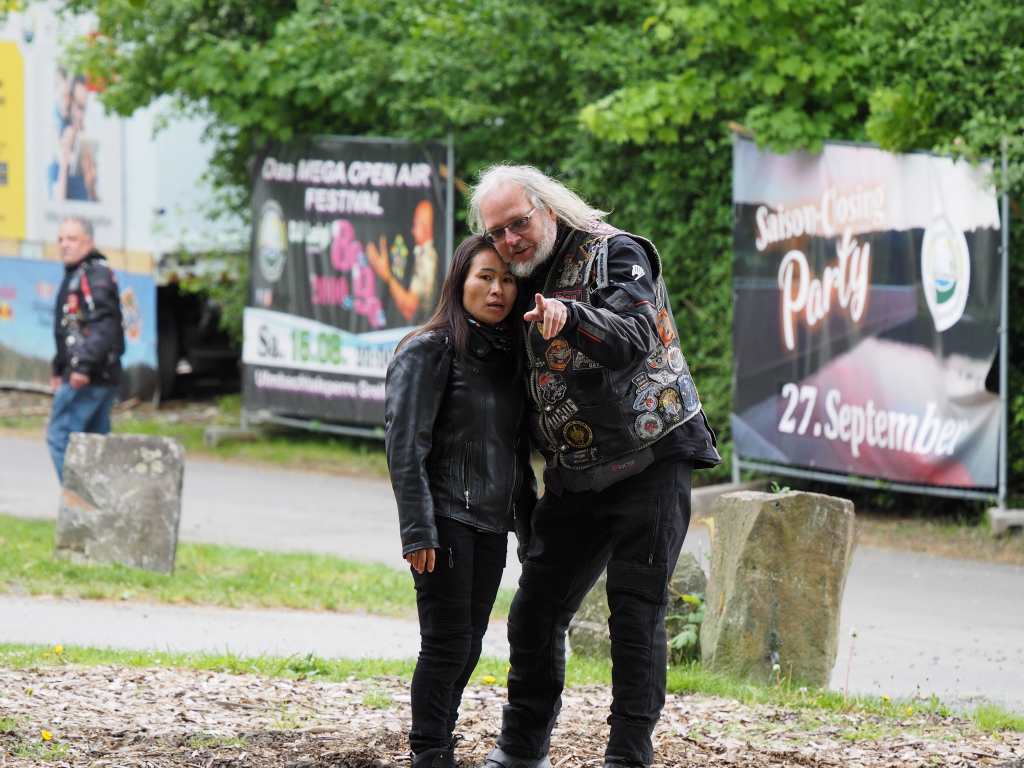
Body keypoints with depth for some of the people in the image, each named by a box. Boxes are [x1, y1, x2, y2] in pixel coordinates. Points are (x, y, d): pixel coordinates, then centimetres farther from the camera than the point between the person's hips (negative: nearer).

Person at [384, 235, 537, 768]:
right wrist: (417, 530, -18)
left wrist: (529, 516, 18)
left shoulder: (508, 356, 14)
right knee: (447, 643, -8)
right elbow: (404, 448, -13)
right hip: (446, 520, -7)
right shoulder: (428, 352, -8)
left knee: (468, 644, 9)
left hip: (492, 524, 7)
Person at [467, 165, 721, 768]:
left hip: (649, 460, -7)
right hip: (575, 478, 7)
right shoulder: (525, 279, 11)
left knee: (636, 611, -7)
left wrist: (569, 315, -46)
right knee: (536, 610, 8)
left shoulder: (613, 254, -10)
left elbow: (634, 339, -29)